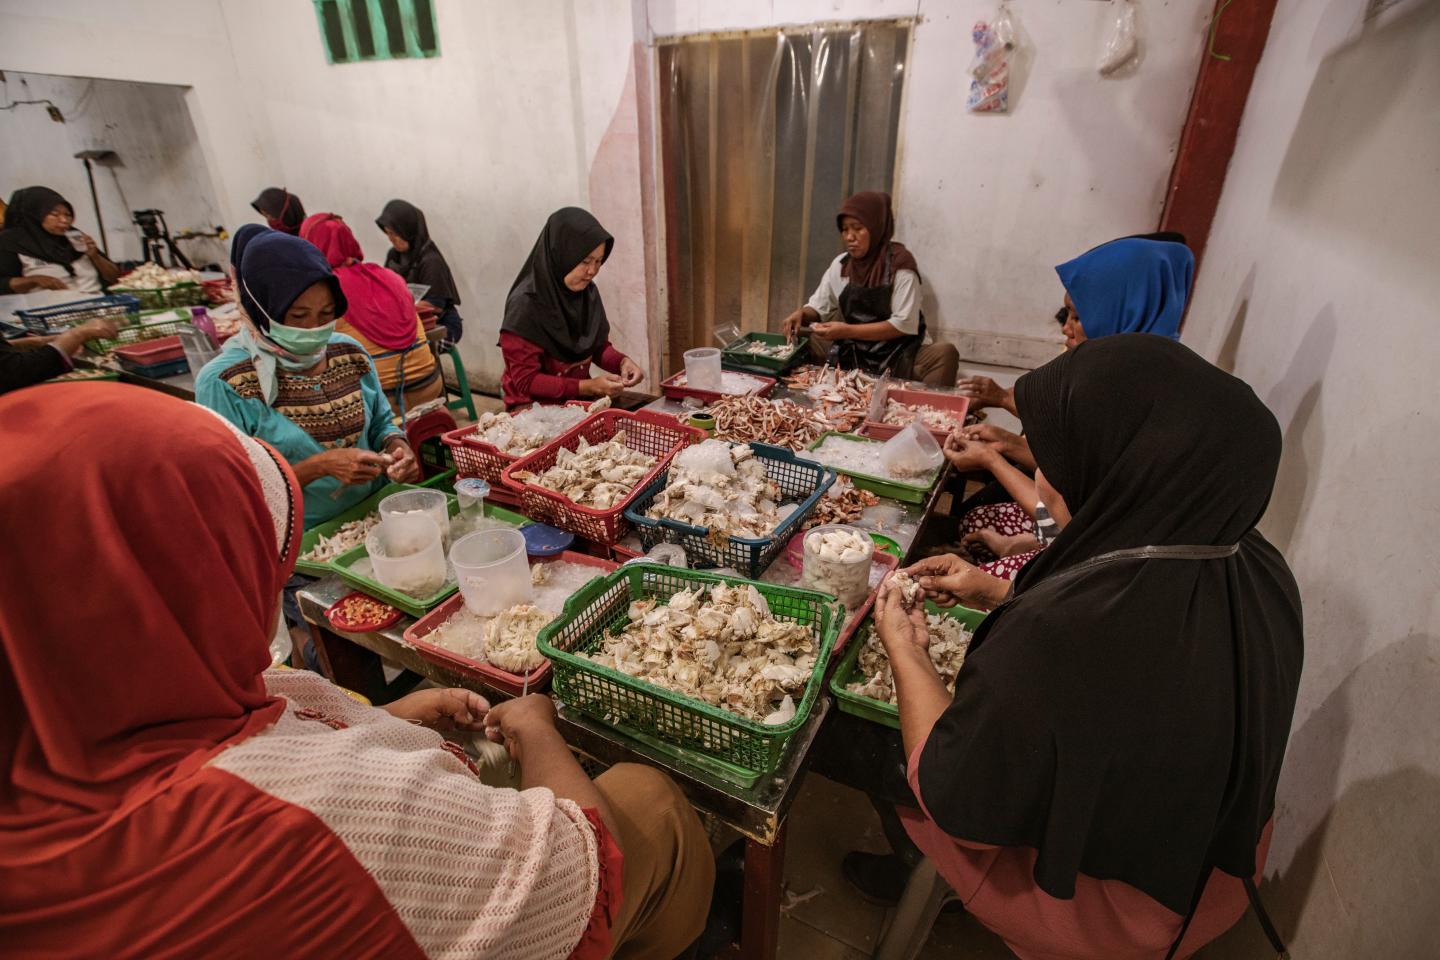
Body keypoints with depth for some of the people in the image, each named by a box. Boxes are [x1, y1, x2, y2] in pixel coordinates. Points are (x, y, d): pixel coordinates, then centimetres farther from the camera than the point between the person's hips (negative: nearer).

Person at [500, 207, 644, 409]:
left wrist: (622, 362, -11)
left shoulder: (588, 293, -2)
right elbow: (526, 381, -18)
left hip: (579, 401, 6)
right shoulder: (526, 305, -20)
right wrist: (589, 386, -25)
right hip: (534, 408, -6)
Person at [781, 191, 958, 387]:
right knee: (798, 339, -11)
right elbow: (819, 307, 13)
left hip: (897, 354, -4)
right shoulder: (840, 264, 3)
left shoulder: (900, 263, -12)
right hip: (850, 350, 4)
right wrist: (801, 314, -12)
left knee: (945, 354, -32)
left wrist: (847, 330, -23)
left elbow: (904, 324, -17)